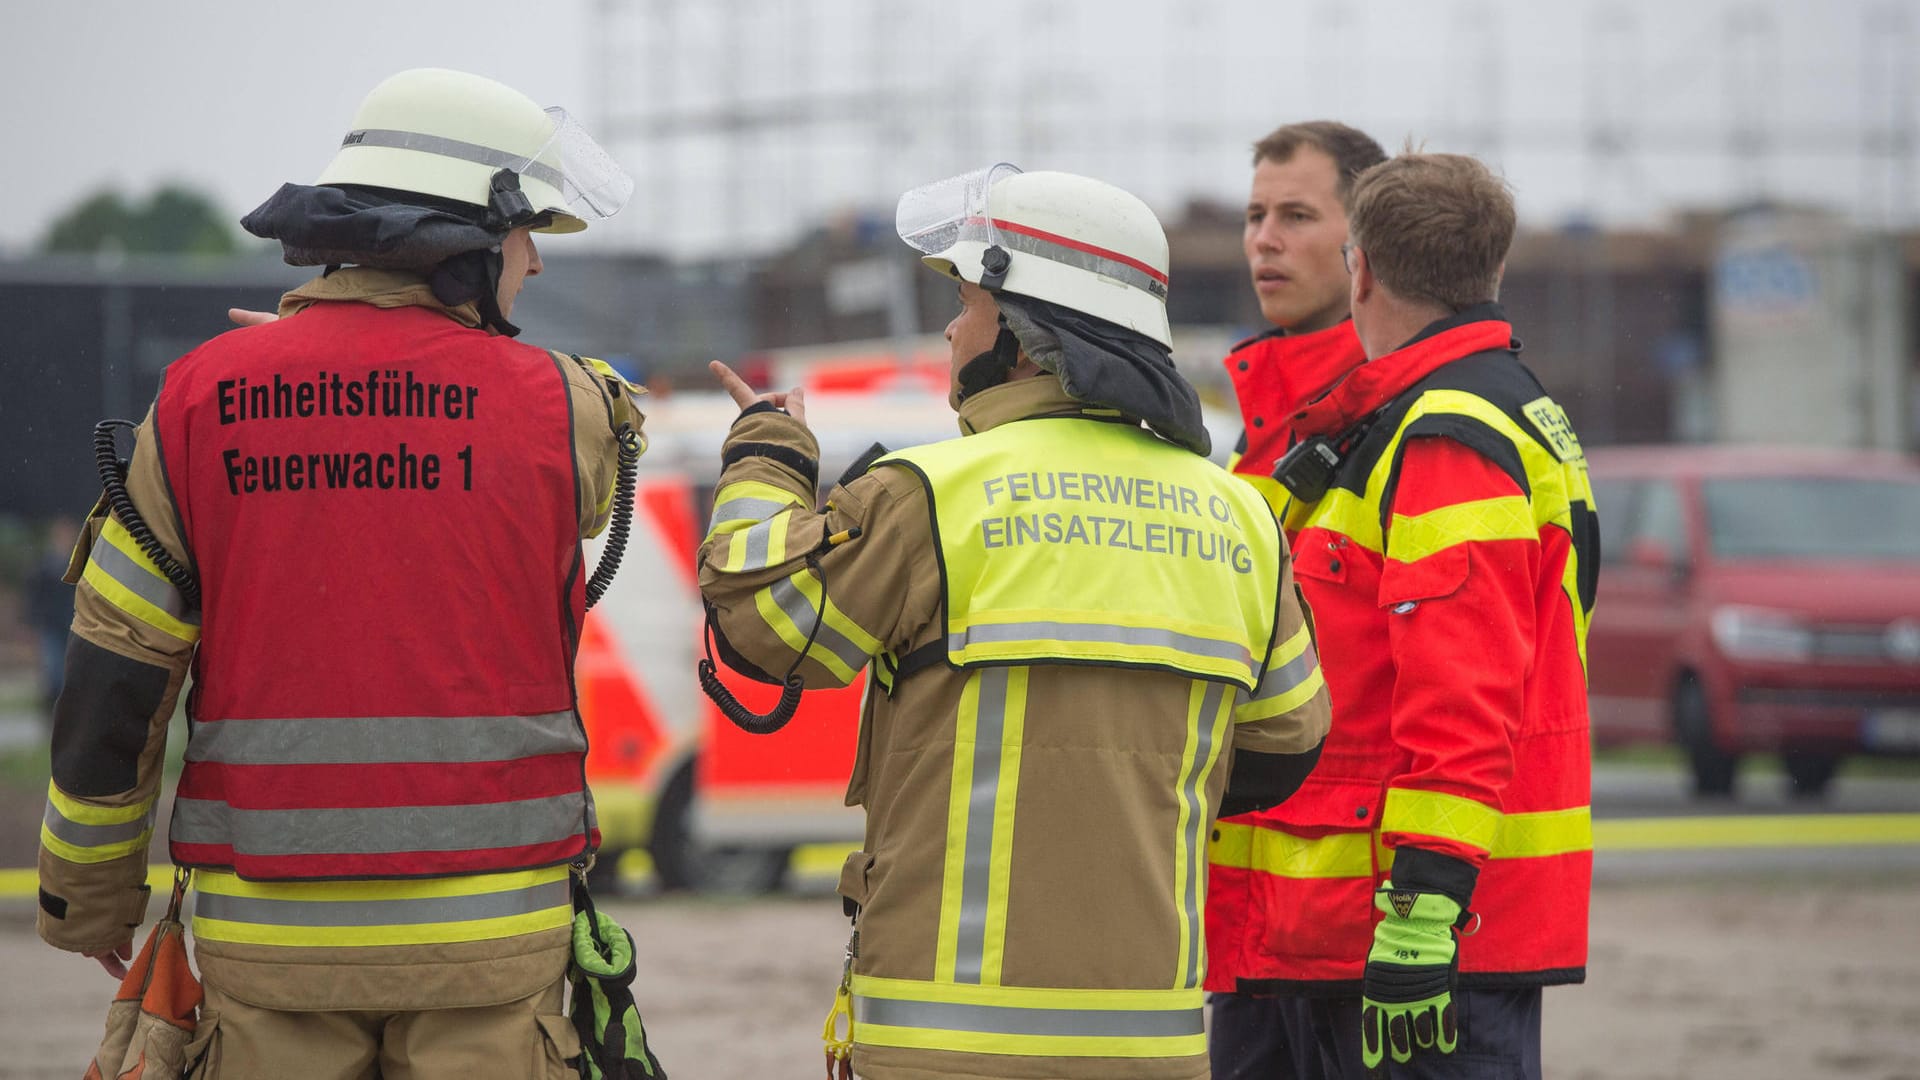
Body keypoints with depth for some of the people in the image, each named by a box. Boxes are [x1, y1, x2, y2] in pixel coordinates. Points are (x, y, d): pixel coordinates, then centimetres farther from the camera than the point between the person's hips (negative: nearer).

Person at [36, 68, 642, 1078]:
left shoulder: (201, 399, 1)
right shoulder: (555, 406, -3)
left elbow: (112, 675, 3)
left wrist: (87, 895, 14)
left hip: (269, 928, 2)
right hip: (482, 933, -2)